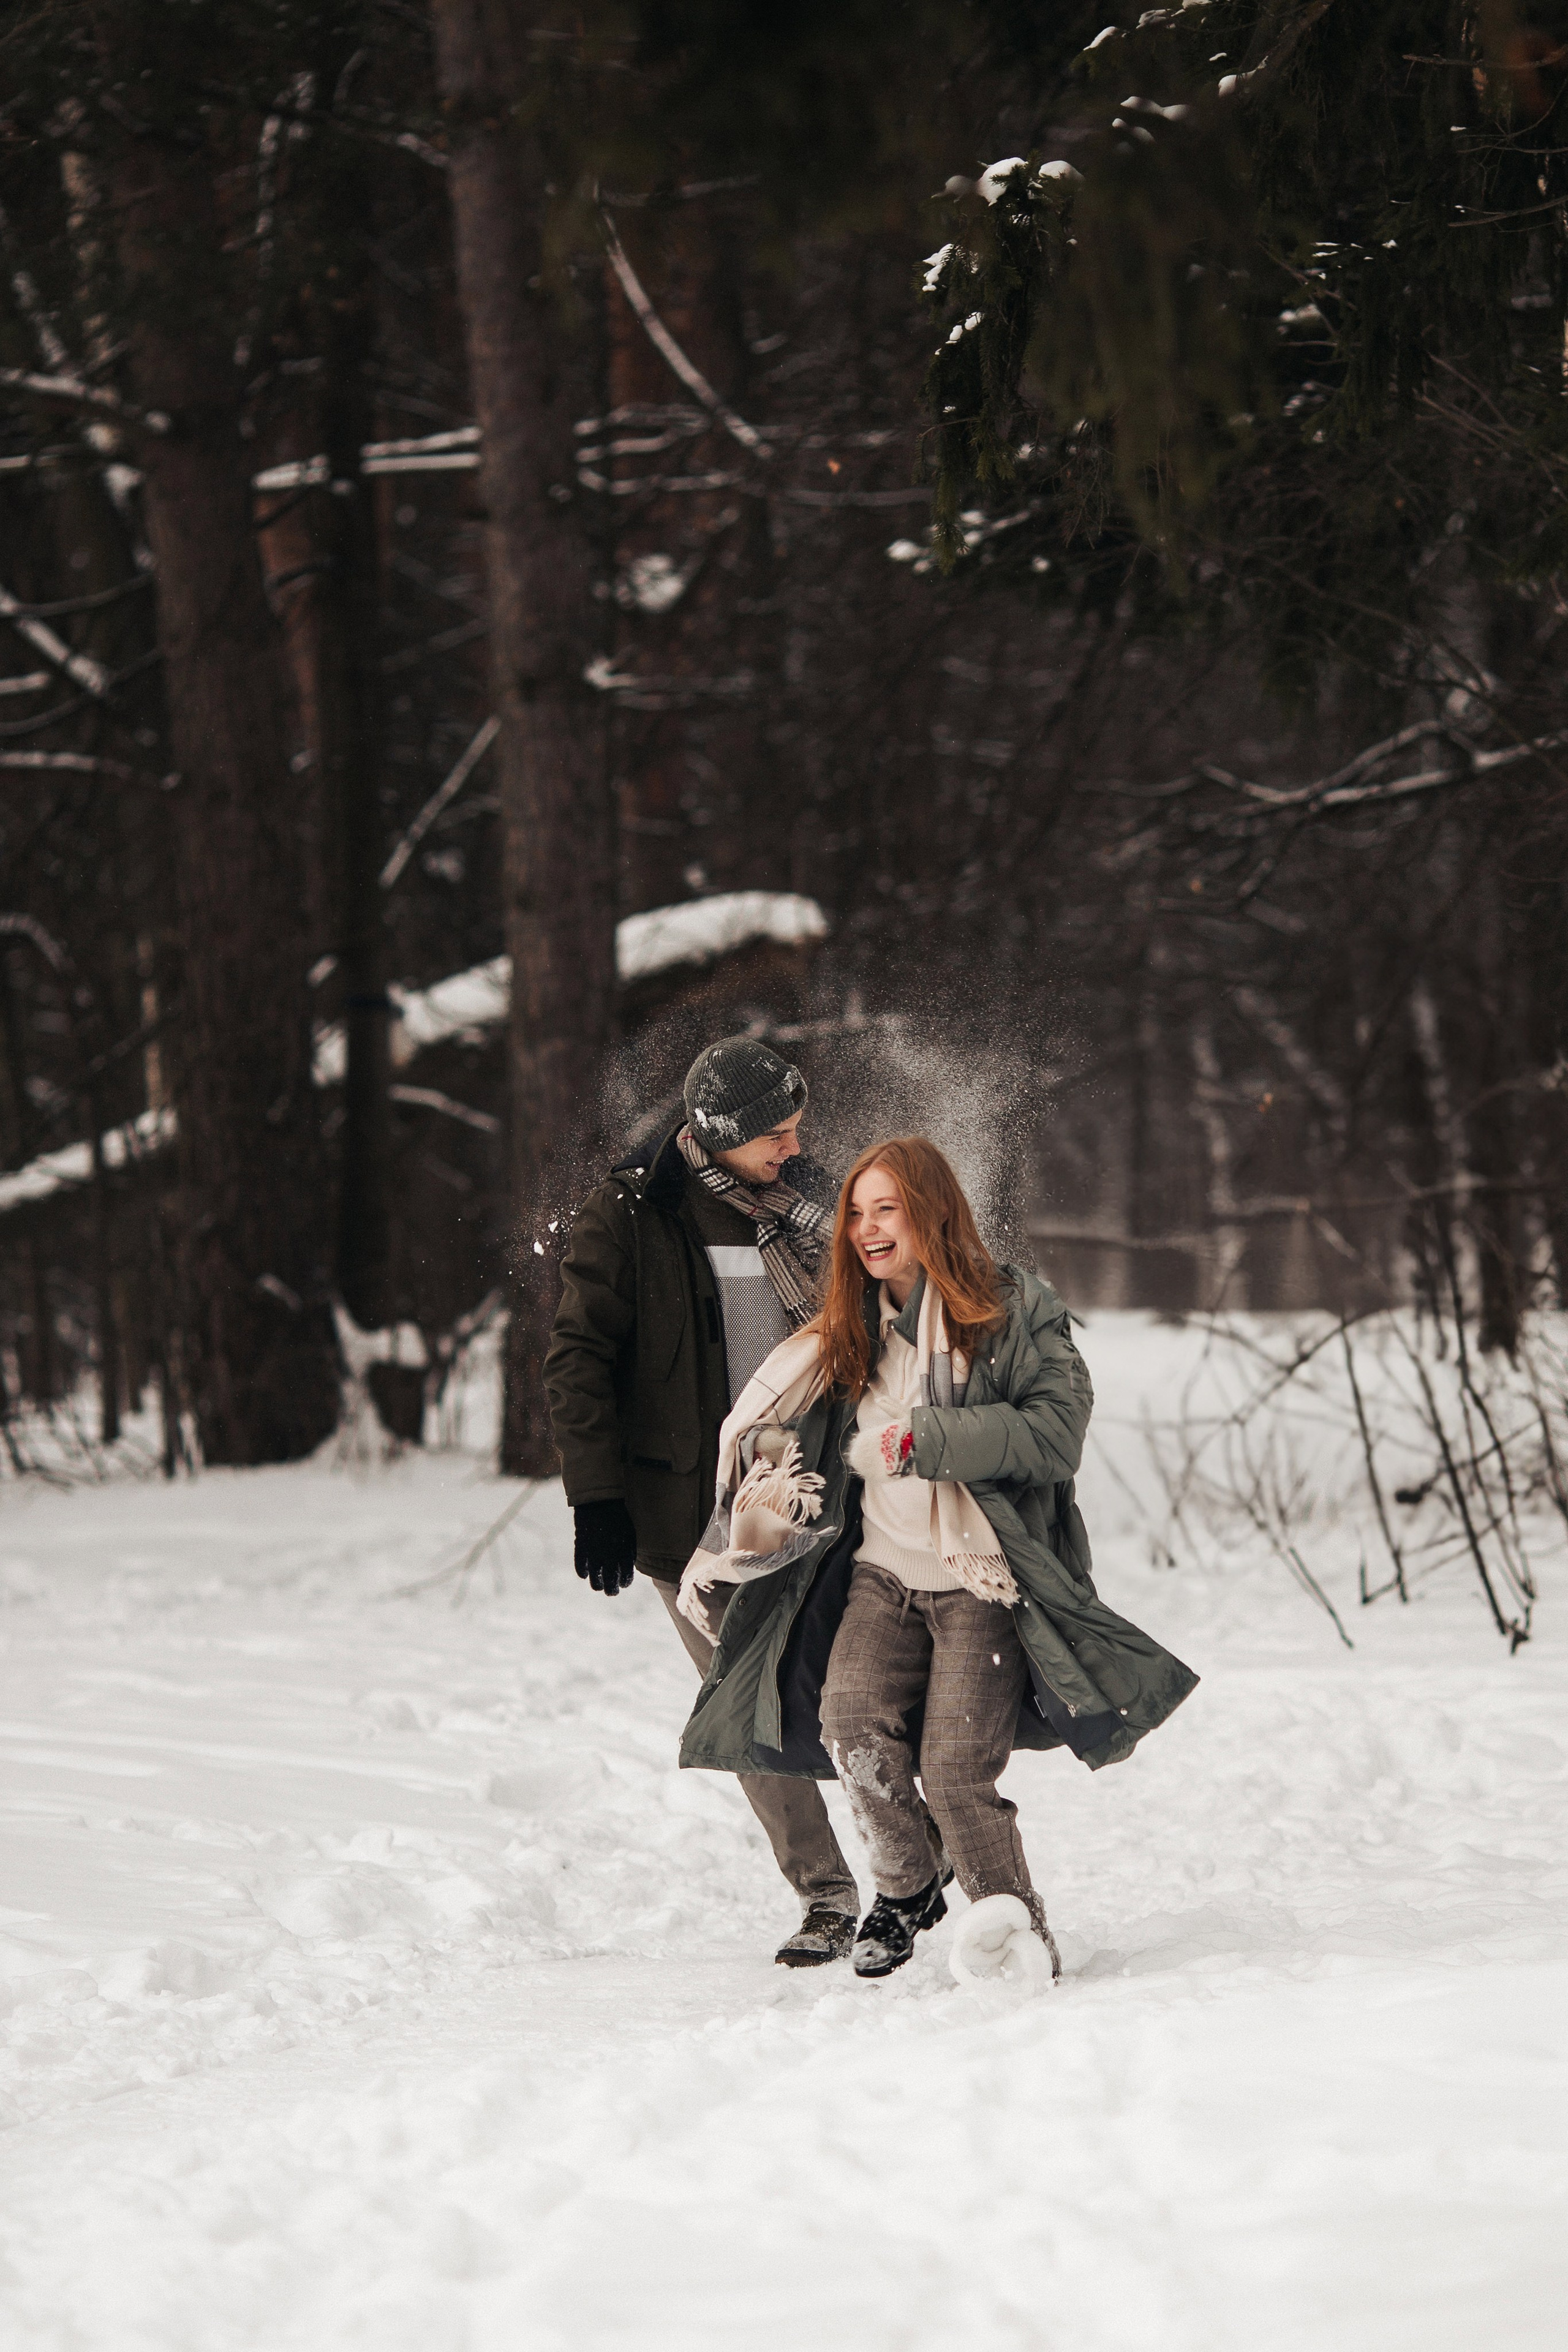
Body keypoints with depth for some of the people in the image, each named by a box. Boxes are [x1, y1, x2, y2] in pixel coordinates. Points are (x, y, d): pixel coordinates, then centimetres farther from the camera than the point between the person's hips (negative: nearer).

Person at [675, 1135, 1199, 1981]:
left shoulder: (1013, 1310, -2)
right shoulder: (850, 1334, 16)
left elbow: (1057, 1430, -13)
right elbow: (759, 1429, 27)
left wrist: (932, 1438, -20)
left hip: (987, 1581, -5)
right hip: (883, 1571, 5)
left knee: (955, 1774, -15)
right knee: (851, 1725, -20)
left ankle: (1020, 1936, 6)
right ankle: (908, 1885, 5)